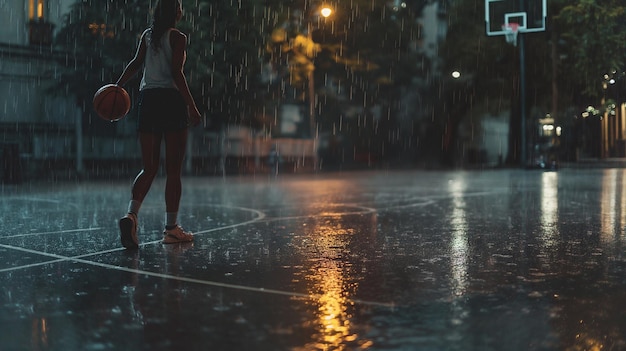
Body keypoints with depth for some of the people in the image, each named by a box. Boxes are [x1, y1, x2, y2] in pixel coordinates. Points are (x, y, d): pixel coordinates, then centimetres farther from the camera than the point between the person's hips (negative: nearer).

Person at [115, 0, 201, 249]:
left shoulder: (147, 35, 13)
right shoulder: (177, 37, -3)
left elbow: (136, 63, 0)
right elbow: (176, 72, -13)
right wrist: (191, 106, -14)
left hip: (148, 99, 5)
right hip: (171, 99, -5)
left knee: (148, 168, 8)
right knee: (173, 170, 3)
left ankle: (131, 214, -16)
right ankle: (171, 228, 6)